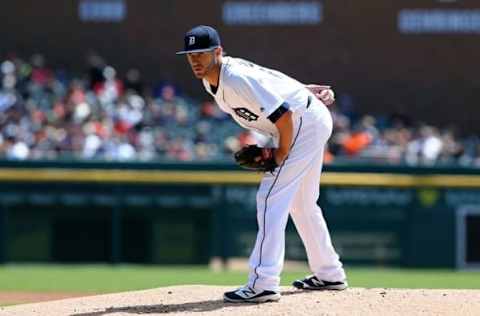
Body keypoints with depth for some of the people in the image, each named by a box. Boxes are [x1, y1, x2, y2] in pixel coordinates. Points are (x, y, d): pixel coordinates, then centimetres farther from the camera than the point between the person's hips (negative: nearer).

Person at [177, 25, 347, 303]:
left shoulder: (238, 80, -29)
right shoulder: (211, 80, 1)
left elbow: (284, 115, -30)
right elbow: (269, 82, 14)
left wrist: (281, 155, -21)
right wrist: (301, 90, 14)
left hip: (305, 121, -11)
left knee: (271, 197, -17)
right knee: (301, 203, 21)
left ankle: (263, 283, -23)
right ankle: (329, 274, 33)